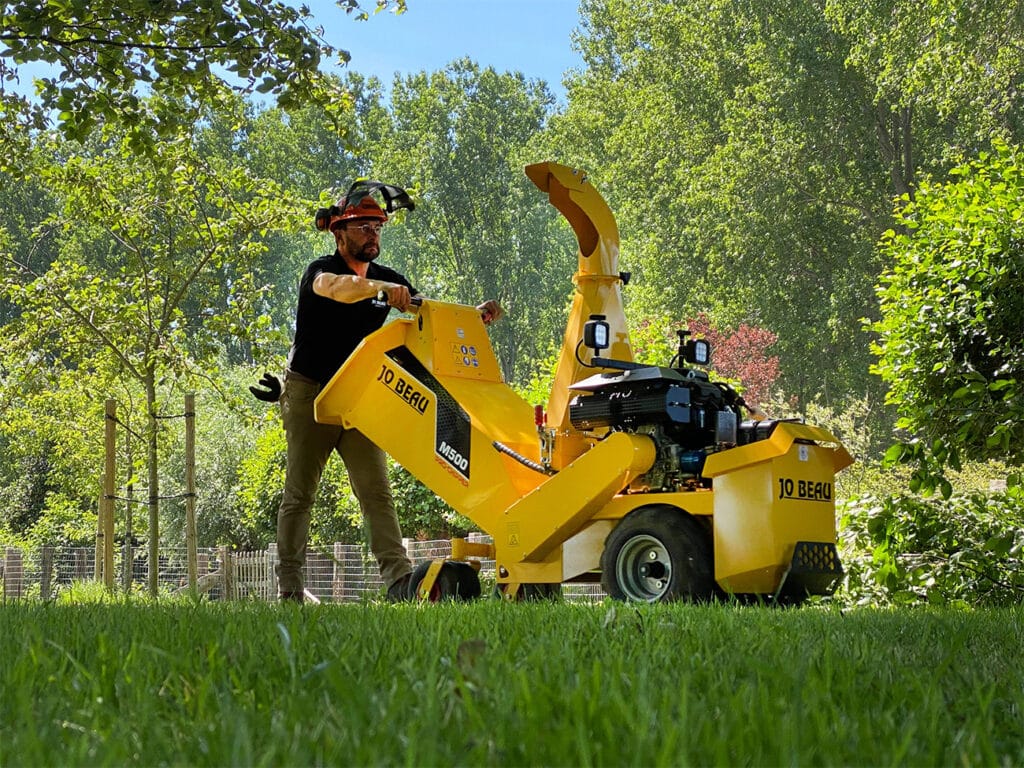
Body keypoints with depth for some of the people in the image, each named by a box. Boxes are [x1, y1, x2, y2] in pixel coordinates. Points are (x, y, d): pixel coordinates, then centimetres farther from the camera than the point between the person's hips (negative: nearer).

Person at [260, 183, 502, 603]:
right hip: (309, 394, -5)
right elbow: (334, 287, -35)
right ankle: (289, 586, 7)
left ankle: (399, 578, -11)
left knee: (376, 490, -5)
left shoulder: (387, 279, 8)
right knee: (299, 493, 1)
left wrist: (475, 314, -15)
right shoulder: (320, 270, -10)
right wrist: (381, 289, -51)